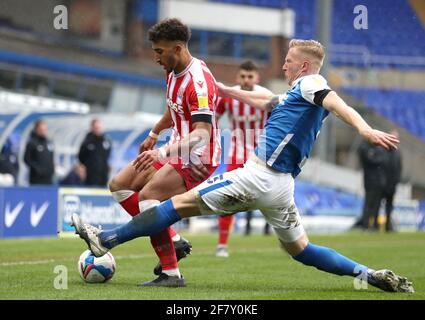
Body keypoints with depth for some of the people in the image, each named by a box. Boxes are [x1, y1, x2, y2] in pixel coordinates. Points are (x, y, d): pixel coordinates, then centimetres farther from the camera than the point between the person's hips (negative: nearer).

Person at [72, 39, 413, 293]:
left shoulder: (309, 83, -4)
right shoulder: (300, 94, 23)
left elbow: (338, 104, -23)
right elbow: (263, 100, 36)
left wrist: (365, 130, -41)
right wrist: (225, 90, 42)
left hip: (260, 176, -9)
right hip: (281, 184, 9)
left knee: (182, 202, -5)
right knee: (299, 248, 17)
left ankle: (106, 239, -4)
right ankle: (369, 274, 7)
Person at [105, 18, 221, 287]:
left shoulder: (198, 81, -25)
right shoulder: (173, 73, 5)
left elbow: (201, 134, -33)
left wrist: (162, 153, -43)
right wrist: (154, 134, 38)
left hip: (197, 159, -10)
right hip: (177, 151, 10)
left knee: (147, 198, -25)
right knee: (119, 185, 9)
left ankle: (171, 274, -20)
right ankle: (174, 241, 7)